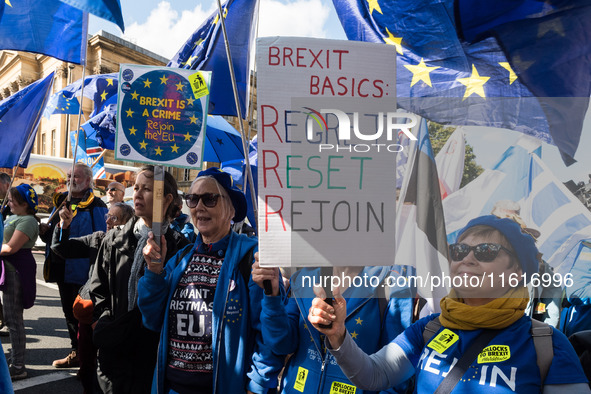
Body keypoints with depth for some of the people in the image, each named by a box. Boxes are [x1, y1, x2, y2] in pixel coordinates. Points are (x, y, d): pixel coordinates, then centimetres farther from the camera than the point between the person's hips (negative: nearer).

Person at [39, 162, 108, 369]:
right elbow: (53, 233, 23)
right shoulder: (61, 200, 14)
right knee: (69, 312, 17)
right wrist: (46, 231, 0)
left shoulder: (95, 206, -10)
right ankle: (76, 353, 30)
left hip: (81, 269, -8)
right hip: (61, 267, 8)